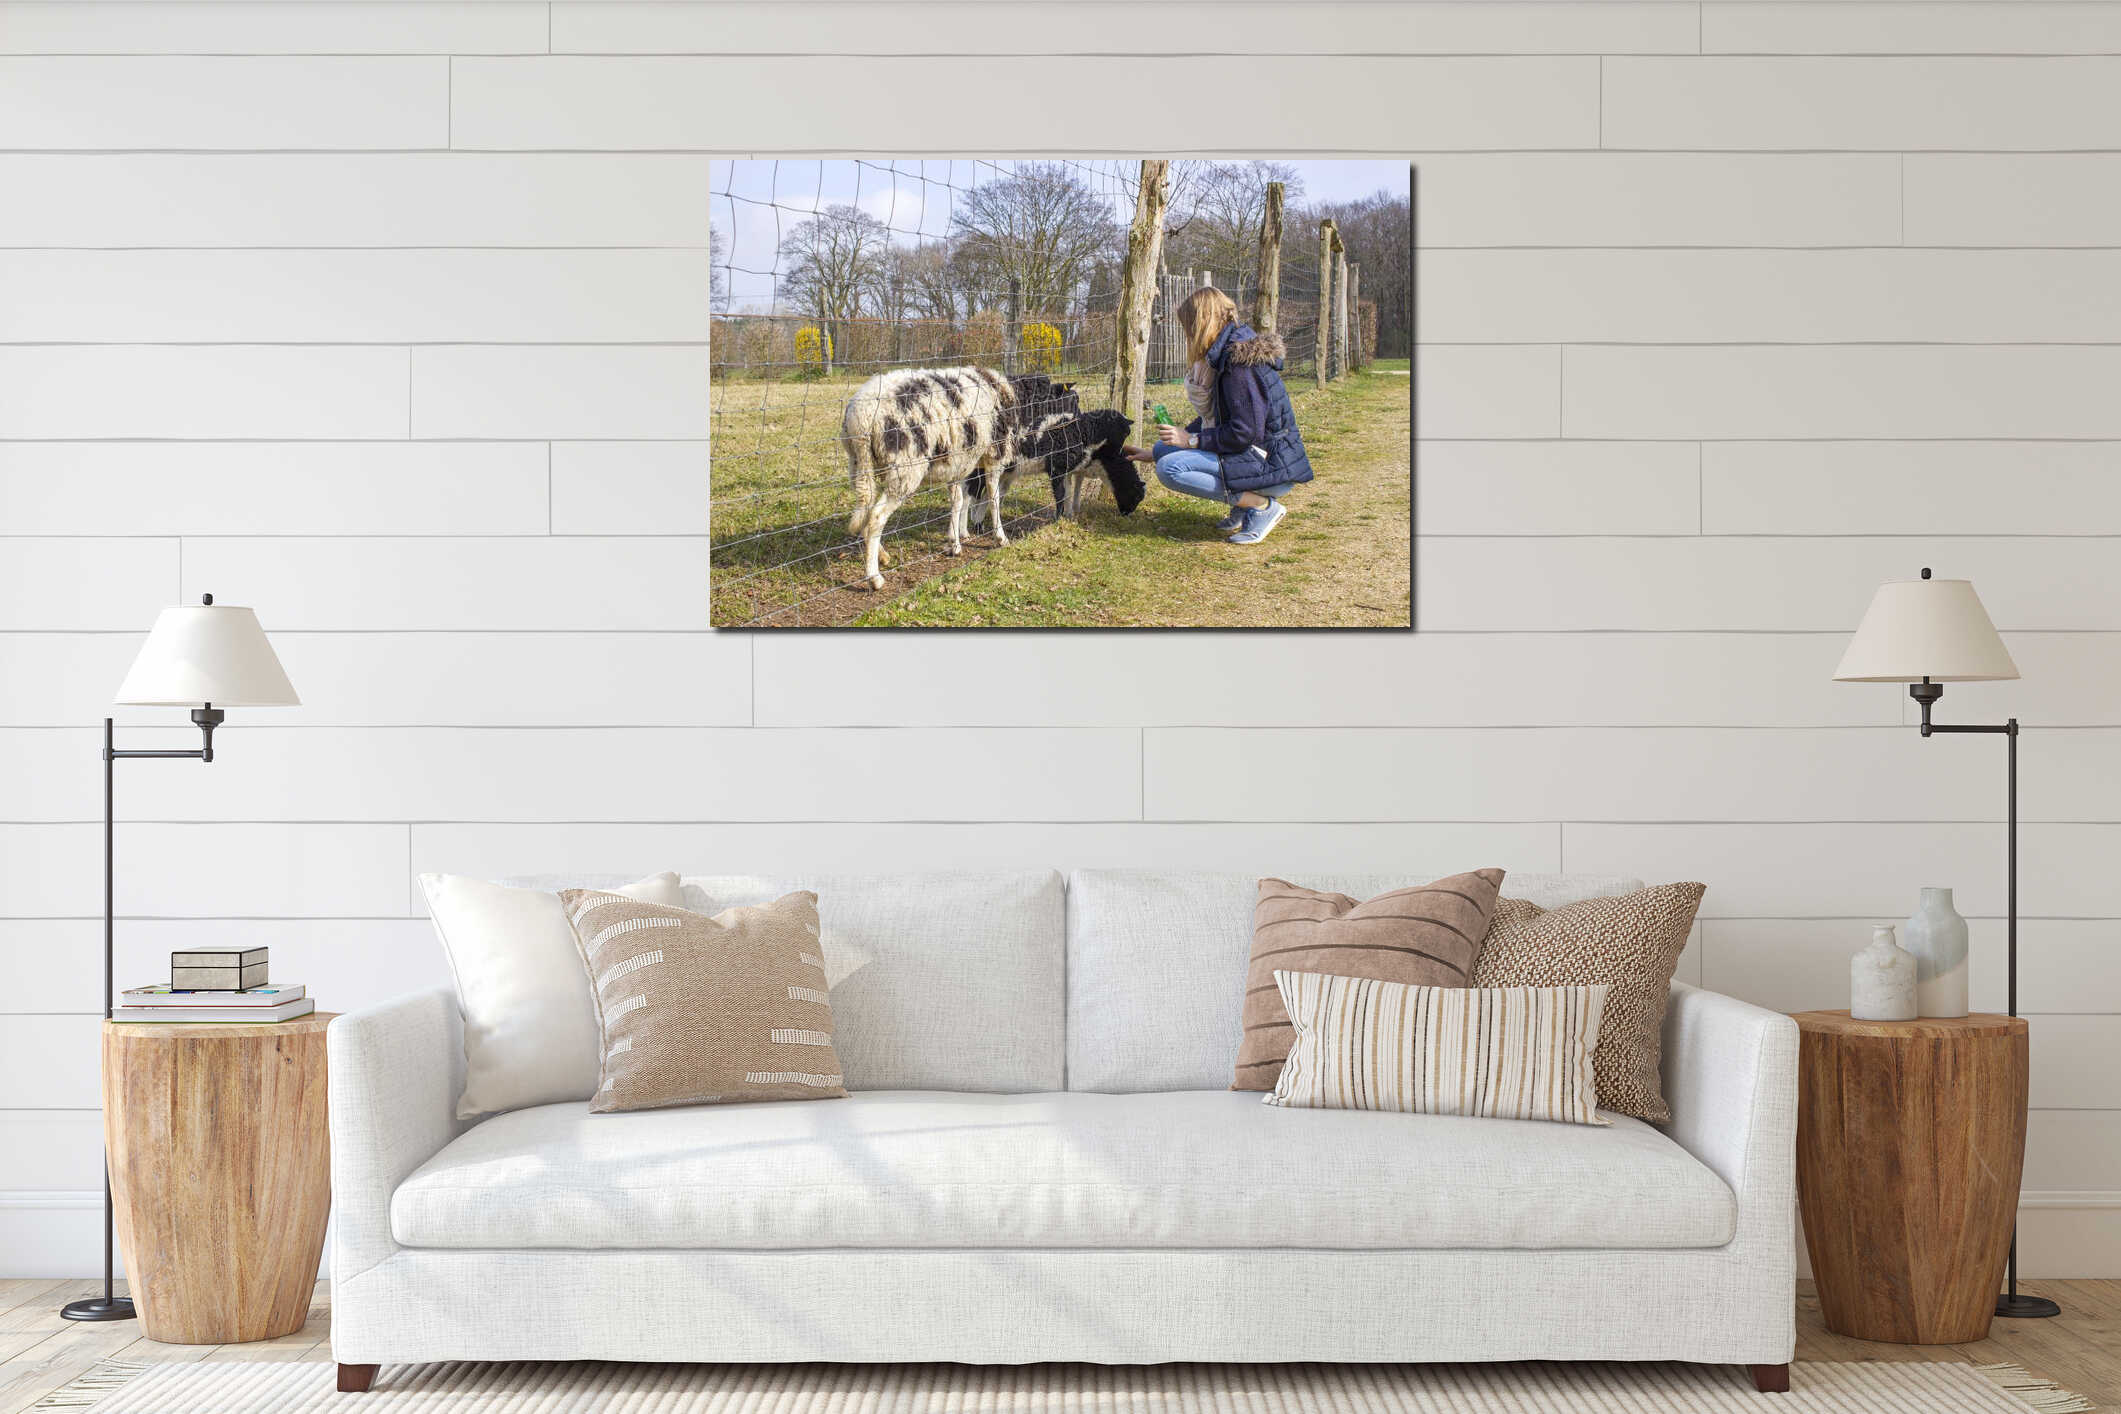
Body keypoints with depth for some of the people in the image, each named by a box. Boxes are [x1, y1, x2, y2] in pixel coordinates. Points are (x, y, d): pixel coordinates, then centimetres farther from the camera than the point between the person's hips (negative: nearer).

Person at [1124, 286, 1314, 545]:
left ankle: (1262, 506, -13)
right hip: (1255, 453, 10)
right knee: (1163, 448, 11)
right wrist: (1154, 453, 23)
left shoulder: (1240, 360, -19)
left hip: (1274, 466, -10)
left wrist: (1192, 439, -12)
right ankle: (1243, 503, 8)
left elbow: (1245, 433, -24)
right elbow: (1211, 419, 21)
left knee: (1170, 468, -22)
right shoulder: (1223, 354, 12)